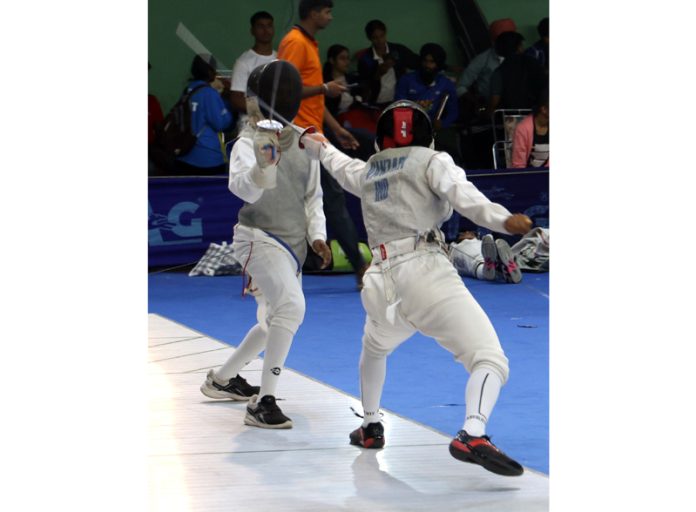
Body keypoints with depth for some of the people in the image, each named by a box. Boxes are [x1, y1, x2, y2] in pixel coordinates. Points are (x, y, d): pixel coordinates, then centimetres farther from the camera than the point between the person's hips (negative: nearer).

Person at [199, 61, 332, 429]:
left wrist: (317, 237, 3)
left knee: (274, 324, 22)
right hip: (259, 239, -8)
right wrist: (263, 164, -55)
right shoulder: (249, 144, -16)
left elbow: (312, 197, 16)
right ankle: (263, 403, -31)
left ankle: (222, 379, 44)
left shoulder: (303, 142, 5)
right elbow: (244, 188, -35)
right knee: (291, 306, -30)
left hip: (292, 245, 8)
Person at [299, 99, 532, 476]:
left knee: (375, 347, 40)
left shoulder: (367, 172, 25)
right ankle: (472, 436, -42)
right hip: (425, 274, -6)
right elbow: (462, 194, -12)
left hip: (382, 286, 6)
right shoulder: (432, 162, 10)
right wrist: (504, 221, -29)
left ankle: (370, 427, 45)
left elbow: (340, 166, 49)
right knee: (490, 360, -17)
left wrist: (315, 146, 71)